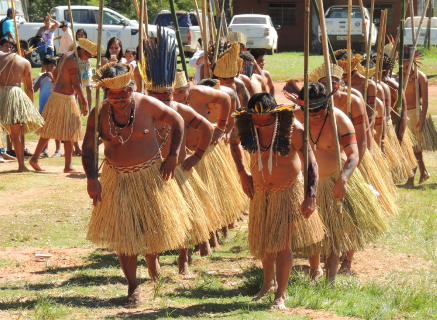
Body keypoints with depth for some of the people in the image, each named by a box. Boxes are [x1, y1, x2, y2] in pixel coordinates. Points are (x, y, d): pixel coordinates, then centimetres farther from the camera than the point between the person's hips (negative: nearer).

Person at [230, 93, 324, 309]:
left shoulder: (293, 129, -22)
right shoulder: (246, 128, -13)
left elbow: (310, 162, -18)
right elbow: (234, 141, 12)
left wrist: (310, 196, -24)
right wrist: (242, 173, 5)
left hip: (289, 191, -4)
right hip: (260, 192, 4)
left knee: (283, 243, -7)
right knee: (263, 241, 15)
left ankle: (281, 295, 1)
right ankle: (269, 283, 40)